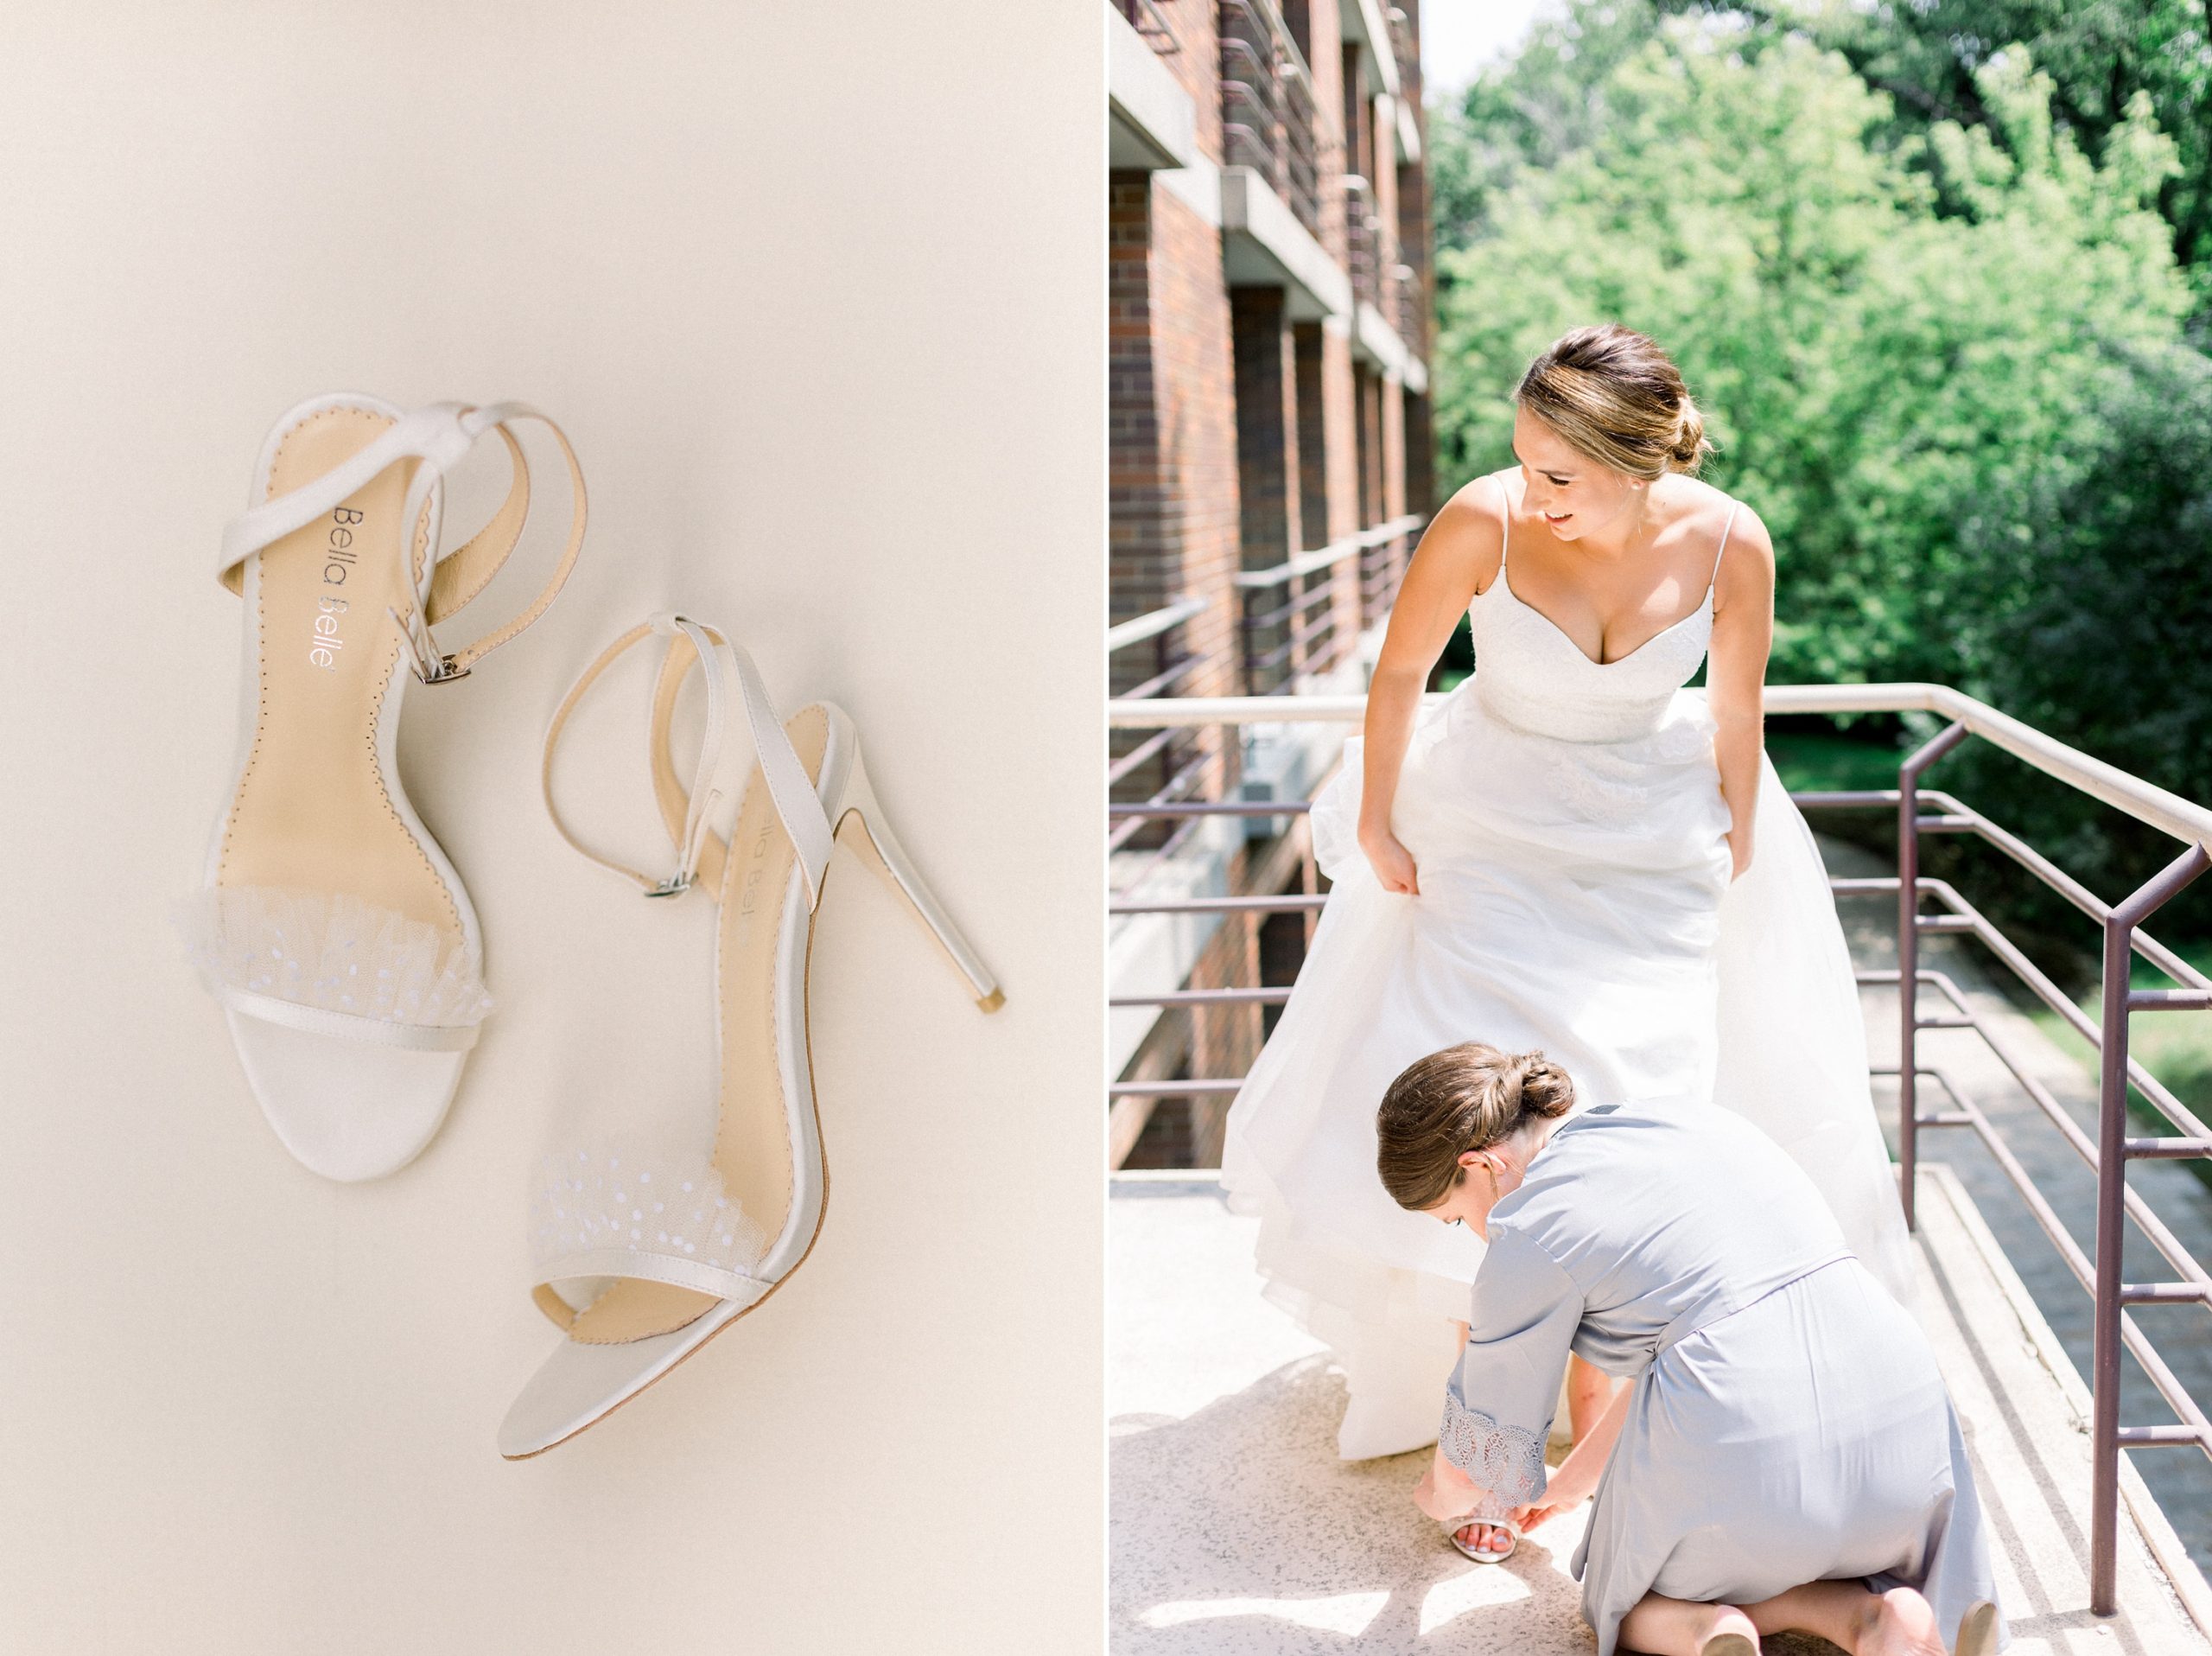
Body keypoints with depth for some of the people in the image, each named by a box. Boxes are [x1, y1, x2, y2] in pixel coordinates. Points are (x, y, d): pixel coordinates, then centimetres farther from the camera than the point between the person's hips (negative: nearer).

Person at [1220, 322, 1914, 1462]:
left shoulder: (1729, 544, -19)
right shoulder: (1486, 522, -24)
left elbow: (1734, 706, -1)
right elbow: (1400, 669, -8)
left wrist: (1736, 854, 8)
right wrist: (1375, 825, -1)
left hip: (1653, 833, 1)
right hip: (1495, 822, -1)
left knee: (1639, 1094, -1)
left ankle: (1598, 1377, 15)